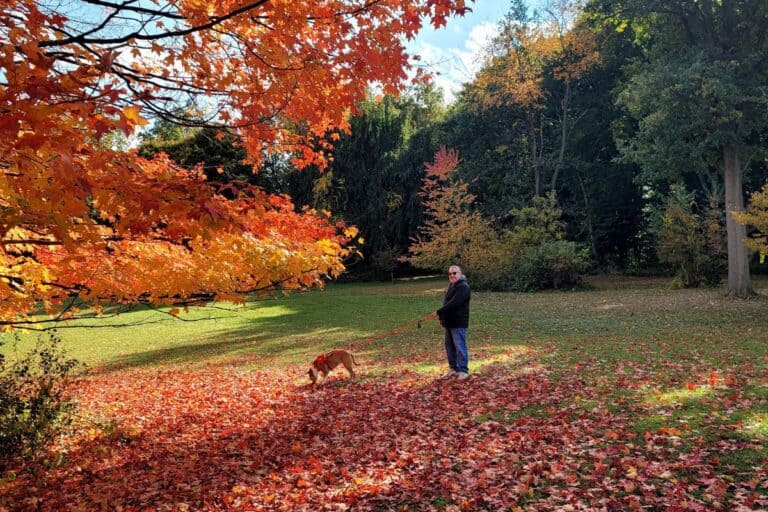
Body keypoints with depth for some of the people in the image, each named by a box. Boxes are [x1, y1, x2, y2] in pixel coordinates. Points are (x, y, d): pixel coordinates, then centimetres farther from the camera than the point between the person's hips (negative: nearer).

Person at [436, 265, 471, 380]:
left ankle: (463, 370, 1)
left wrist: (439, 312, -19)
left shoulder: (463, 287, -15)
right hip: (449, 322, 10)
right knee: (449, 346, 14)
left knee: (460, 347, -6)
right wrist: (442, 317, 12)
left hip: (458, 323, -10)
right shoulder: (451, 286, 17)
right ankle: (453, 368, 24)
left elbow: (453, 303, -24)